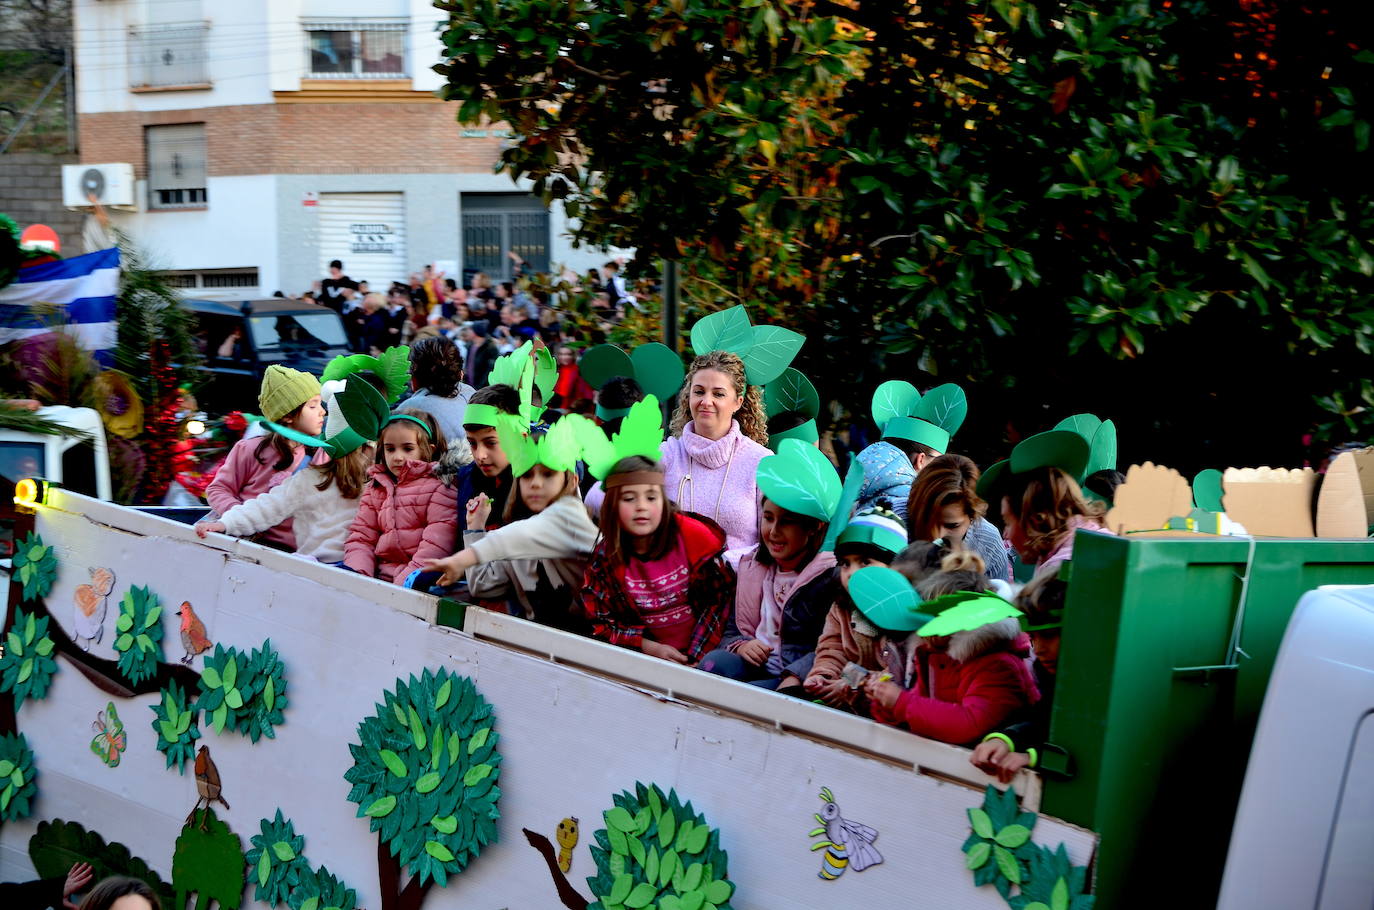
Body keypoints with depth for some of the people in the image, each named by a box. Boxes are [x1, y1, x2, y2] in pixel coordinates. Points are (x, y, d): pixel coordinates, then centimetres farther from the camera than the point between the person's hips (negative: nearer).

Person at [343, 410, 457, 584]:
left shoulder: (440, 488, 0)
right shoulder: (376, 488, 21)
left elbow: (435, 549, -10)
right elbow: (360, 538, 15)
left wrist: (404, 582, -19)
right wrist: (358, 575, -4)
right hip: (379, 578, 6)